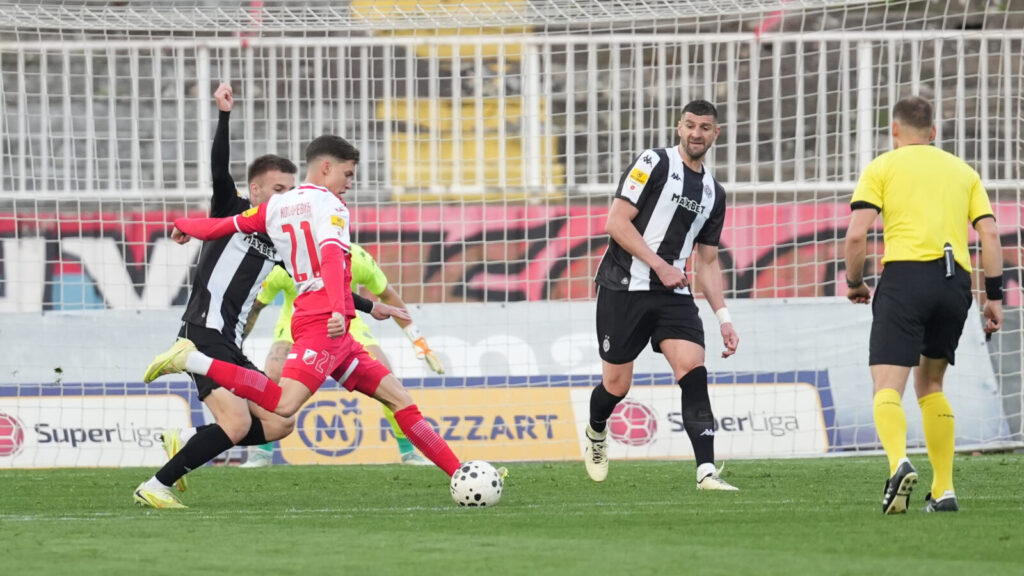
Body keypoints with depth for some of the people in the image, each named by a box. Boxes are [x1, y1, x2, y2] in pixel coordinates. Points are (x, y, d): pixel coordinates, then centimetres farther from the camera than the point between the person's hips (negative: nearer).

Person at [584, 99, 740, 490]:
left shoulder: (713, 193, 14)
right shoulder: (654, 163, -5)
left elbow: (708, 260, 20)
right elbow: (616, 222, -11)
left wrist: (723, 318, 11)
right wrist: (660, 266, -17)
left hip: (674, 295, 4)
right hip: (624, 289, -4)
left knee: (693, 370, -17)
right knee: (616, 385, 3)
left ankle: (706, 472, -24)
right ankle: (596, 434, 38)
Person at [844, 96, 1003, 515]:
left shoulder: (881, 168, 10)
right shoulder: (962, 171, 21)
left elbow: (856, 234, -2)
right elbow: (989, 233, 10)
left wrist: (854, 282, 13)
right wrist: (994, 296, 12)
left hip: (905, 275, -4)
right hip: (956, 283, 4)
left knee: (887, 388, -9)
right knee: (930, 385, 20)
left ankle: (898, 461, -38)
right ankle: (943, 491, 13)